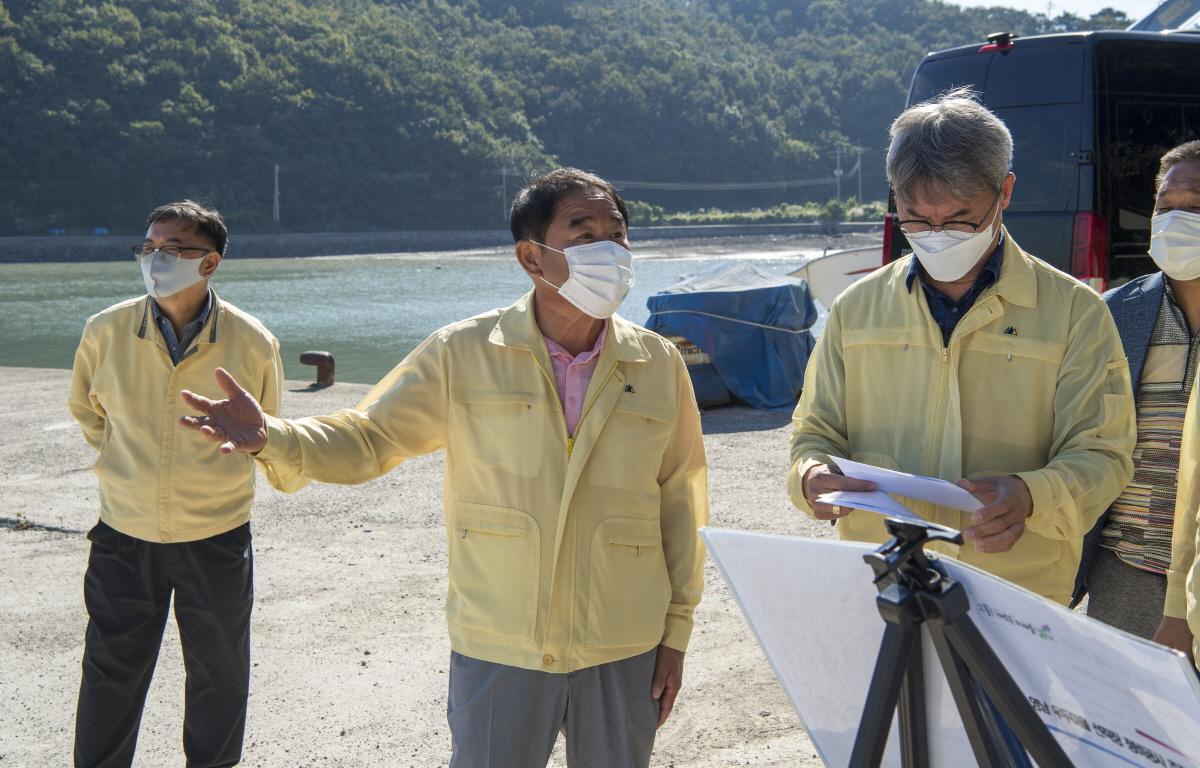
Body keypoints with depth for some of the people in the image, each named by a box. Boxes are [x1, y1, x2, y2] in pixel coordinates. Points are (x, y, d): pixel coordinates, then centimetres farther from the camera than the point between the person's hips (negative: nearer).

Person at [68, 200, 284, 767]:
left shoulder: (253, 344, -12)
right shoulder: (107, 331, -9)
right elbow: (86, 407, 13)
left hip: (216, 539, 0)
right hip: (125, 535, 1)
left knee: (219, 677, 14)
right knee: (111, 676, 11)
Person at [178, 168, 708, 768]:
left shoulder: (658, 365, 0)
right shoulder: (464, 354, -6)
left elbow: (679, 501, 6)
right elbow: (367, 438, -3)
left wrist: (675, 631, 6)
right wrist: (273, 437, -23)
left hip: (622, 654, 2)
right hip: (497, 650, -1)